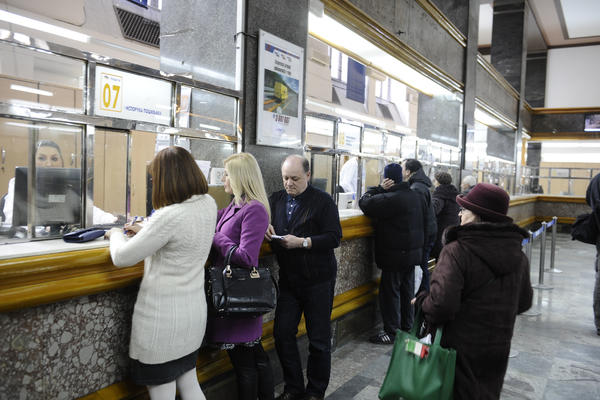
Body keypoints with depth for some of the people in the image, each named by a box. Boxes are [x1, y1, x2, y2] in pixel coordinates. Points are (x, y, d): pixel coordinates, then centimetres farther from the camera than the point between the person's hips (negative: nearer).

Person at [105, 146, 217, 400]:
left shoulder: (169, 217, -26)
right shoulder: (208, 205, -2)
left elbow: (121, 258, -16)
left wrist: (116, 234, 4)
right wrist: (145, 231, 20)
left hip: (162, 318, -7)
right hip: (194, 312, 8)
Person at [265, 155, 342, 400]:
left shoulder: (323, 201, -7)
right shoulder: (276, 199, 8)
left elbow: (334, 237, -13)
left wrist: (302, 242, -21)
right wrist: (267, 229, -7)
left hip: (318, 280, -4)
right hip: (288, 278, 5)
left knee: (319, 339, 6)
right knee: (282, 333, 5)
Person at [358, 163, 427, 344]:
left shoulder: (390, 198, -20)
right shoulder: (418, 197, 9)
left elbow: (364, 202, -15)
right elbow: (425, 223, 18)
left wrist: (379, 188, -7)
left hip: (395, 255, -8)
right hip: (414, 252, 8)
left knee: (390, 291, 1)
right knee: (407, 290, 17)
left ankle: (391, 332, 7)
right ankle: (407, 327, 28)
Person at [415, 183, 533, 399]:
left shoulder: (456, 252, -23)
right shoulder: (518, 254, -1)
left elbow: (442, 304, -29)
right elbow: (524, 302, 9)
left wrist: (421, 301, -9)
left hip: (461, 349, -6)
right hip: (499, 347, 6)